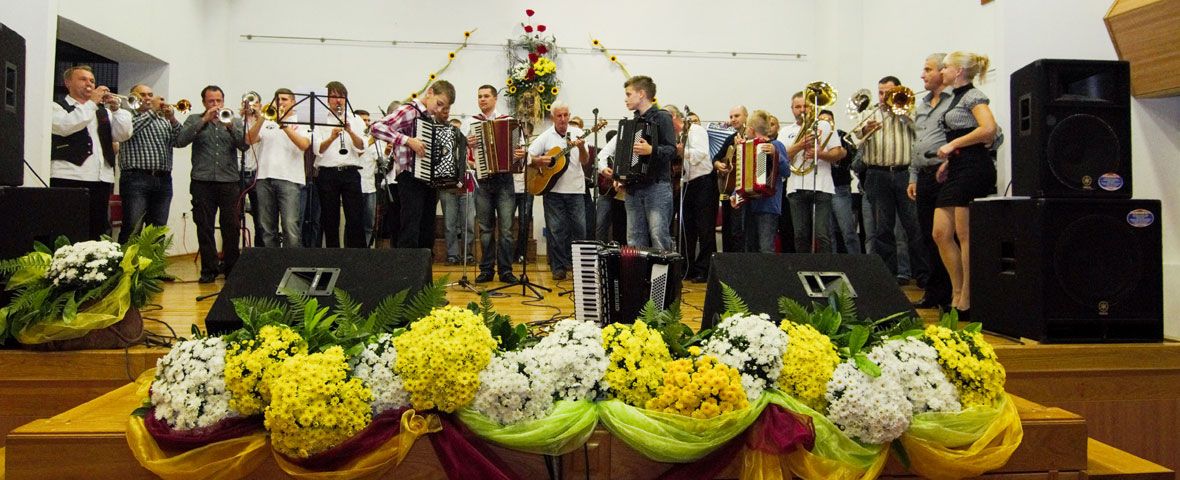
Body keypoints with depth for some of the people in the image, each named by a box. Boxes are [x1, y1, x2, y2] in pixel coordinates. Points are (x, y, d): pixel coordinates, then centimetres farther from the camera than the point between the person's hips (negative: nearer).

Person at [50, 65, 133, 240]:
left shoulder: (103, 111, 23)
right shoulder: (57, 107, 9)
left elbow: (124, 134, 10)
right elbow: (65, 126, -12)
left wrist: (115, 109, -2)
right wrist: (91, 103, -8)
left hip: (102, 179, 5)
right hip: (70, 179, -5)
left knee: (100, 232, 3)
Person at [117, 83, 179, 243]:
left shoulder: (163, 120, 21)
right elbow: (130, 128, -14)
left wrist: (173, 120, -7)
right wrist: (152, 111, -10)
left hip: (163, 180, 5)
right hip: (136, 178, -4)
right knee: (132, 229, -10)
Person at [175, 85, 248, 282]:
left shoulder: (235, 121, 14)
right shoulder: (194, 120, 12)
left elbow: (244, 145, -1)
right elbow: (180, 141, -5)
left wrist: (230, 125, -14)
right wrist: (204, 120, -8)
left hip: (230, 182, 0)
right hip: (202, 182, 0)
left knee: (231, 227, 0)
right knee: (204, 227, 2)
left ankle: (231, 267, 12)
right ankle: (209, 269, 10)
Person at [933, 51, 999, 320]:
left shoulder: (972, 95, -6)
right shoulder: (956, 98, 22)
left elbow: (989, 129, -20)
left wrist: (953, 144, -15)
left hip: (973, 167, -10)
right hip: (958, 170, 10)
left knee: (965, 235, -7)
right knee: (941, 233, 4)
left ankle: (966, 302, -1)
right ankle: (957, 295, 12)